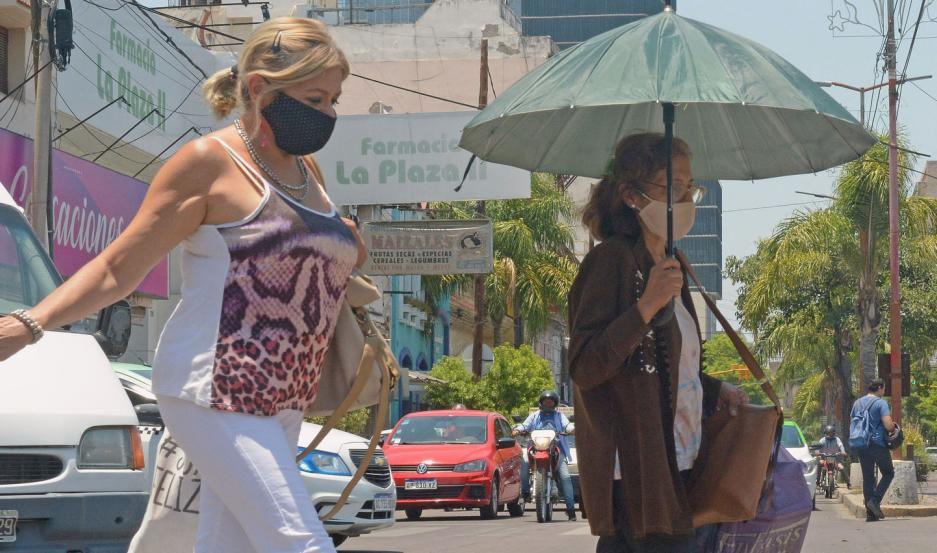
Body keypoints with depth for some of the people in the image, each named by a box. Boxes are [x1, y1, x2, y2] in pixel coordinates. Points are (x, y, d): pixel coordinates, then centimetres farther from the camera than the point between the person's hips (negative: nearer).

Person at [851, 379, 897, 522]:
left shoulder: (857, 403, 10)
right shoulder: (881, 403, -9)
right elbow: (888, 425, -18)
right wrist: (893, 428, 3)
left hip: (860, 445, 6)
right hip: (878, 444, -6)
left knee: (867, 477, 7)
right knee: (888, 473, 10)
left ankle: (870, 513, 5)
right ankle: (875, 500, -8)